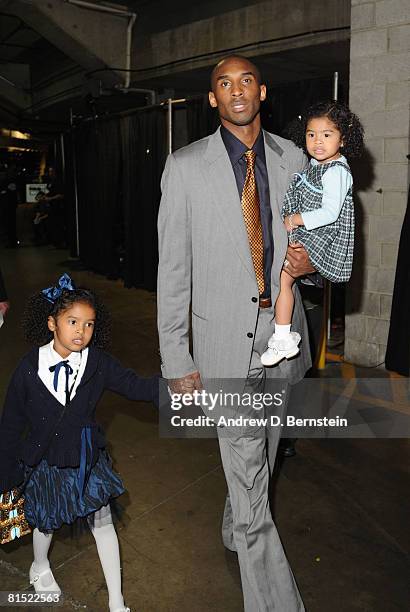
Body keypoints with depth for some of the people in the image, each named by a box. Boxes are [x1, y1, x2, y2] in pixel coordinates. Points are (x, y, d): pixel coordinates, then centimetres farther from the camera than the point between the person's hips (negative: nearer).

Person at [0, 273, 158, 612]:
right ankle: (40, 568, 59)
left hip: (88, 458, 1)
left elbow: (136, 386, -19)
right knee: (46, 521, 23)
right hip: (45, 461, 0)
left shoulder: (98, 362, -16)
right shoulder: (29, 368, -18)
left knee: (102, 522, 11)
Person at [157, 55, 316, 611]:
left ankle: (236, 530, 51)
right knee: (249, 479, 1)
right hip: (225, 341, -4)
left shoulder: (293, 158, 6)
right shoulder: (186, 166, -5)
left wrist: (310, 260, -10)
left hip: (284, 334, 5)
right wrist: (176, 360, -8)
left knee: (261, 456, 22)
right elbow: (173, 268, -6)